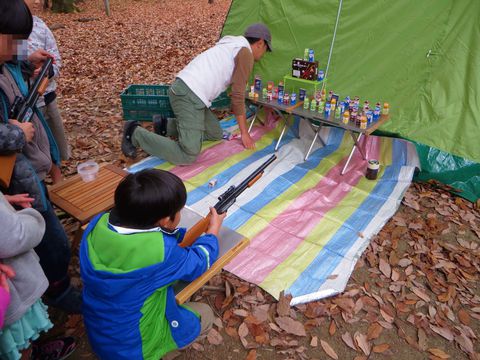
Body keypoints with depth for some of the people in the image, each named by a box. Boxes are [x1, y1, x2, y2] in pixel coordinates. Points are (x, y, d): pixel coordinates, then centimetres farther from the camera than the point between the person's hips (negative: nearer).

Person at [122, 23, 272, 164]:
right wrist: (244, 132, 0)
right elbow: (238, 95, -7)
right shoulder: (246, 53, -2)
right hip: (189, 96, -10)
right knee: (187, 156, -14)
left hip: (184, 90, 10)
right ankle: (135, 134, -3)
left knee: (215, 133, 21)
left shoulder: (229, 45, 27)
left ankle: (165, 125, 17)